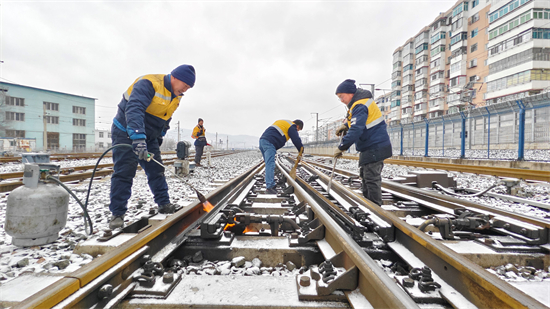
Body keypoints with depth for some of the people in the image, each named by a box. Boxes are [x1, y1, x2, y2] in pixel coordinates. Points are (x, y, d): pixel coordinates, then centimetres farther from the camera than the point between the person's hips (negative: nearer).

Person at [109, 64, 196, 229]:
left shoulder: (175, 97, 4)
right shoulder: (148, 83, -24)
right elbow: (134, 109, -38)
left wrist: (158, 139, 15)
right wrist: (137, 138, -48)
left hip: (148, 137, 7)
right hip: (126, 133, -7)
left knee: (157, 171, 7)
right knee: (124, 172, -9)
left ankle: (164, 205, 18)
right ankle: (117, 214, 0)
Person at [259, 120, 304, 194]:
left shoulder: (281, 122, 31)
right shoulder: (292, 127, 4)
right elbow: (296, 140, 1)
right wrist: (301, 151, 14)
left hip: (262, 140, 9)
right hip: (269, 143, -9)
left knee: (269, 165, 12)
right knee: (270, 165, -14)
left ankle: (270, 185, 14)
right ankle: (270, 187, -19)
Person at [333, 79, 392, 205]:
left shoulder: (360, 106, -20)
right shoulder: (358, 103, 12)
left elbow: (356, 130, -29)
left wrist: (341, 148, -27)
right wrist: (345, 125, 9)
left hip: (375, 147, -11)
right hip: (370, 147, 11)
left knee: (371, 178, -8)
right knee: (365, 176, 17)